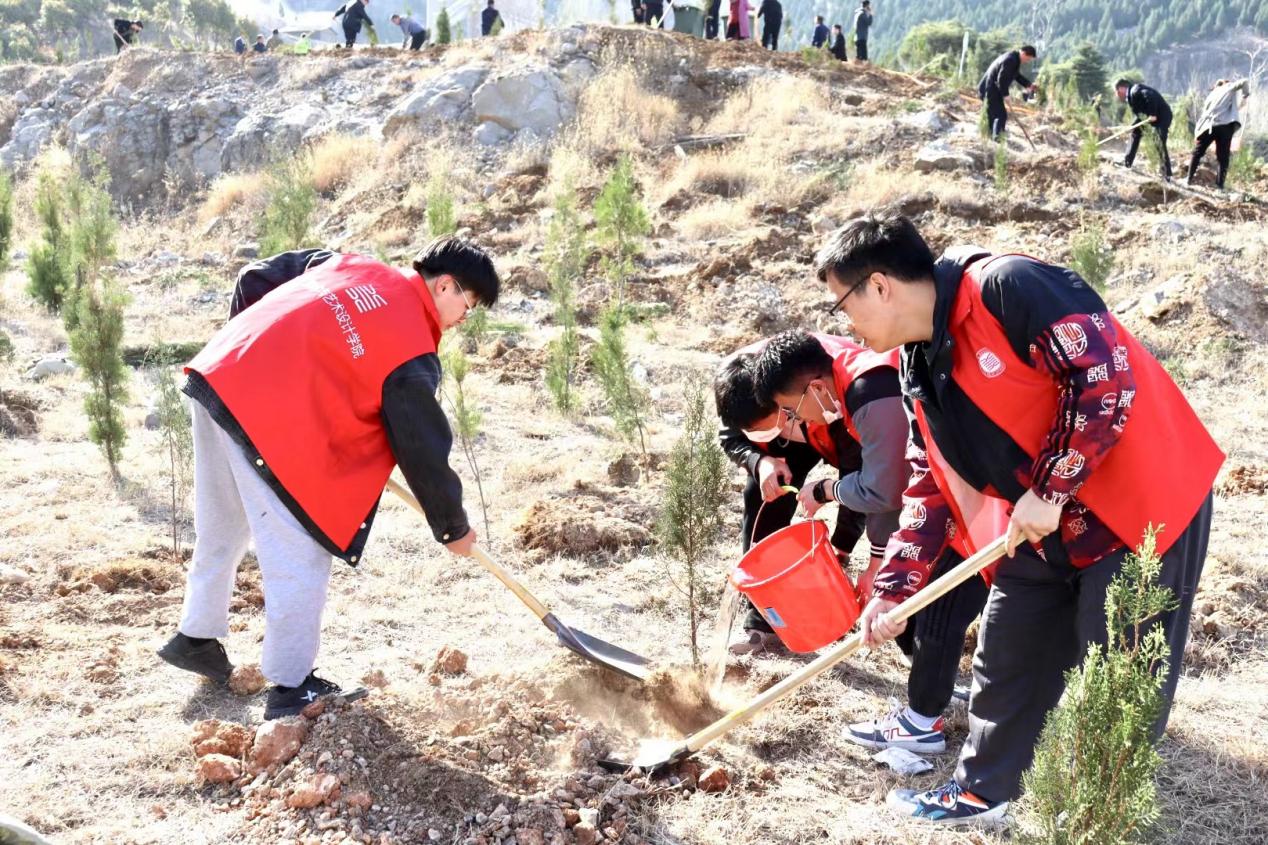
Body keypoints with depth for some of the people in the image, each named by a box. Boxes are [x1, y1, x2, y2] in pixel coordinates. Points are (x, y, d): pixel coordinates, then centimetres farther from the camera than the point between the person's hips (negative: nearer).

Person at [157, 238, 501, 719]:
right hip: (271, 421, -9)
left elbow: (253, 280, 18)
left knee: (220, 531, 26)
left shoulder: (346, 265, 14)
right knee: (301, 554, 3)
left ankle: (196, 638, 43)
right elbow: (423, 450, 0)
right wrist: (454, 528, 13)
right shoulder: (412, 352, -6)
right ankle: (292, 688, 11)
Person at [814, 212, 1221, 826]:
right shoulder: (920, 374, 6)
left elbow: (1107, 374, -27)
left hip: (1146, 502, -9)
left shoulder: (1006, 288, -22)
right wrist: (893, 589, 4)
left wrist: (1049, 488, -22)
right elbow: (931, 489, 11)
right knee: (1006, 657, 16)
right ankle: (981, 792, 35)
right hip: (1050, 524, 9)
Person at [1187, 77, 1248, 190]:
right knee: (1223, 157, 4)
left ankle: (1189, 179, 17)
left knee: (1197, 153, 17)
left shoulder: (1212, 94, 24)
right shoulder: (1229, 87, 15)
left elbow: (1204, 113, 19)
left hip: (1209, 126, 3)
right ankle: (1220, 185, 1)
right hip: (1225, 126, -3)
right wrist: (1245, 96, 15)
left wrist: (1197, 132, 19)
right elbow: (1244, 82, -1)